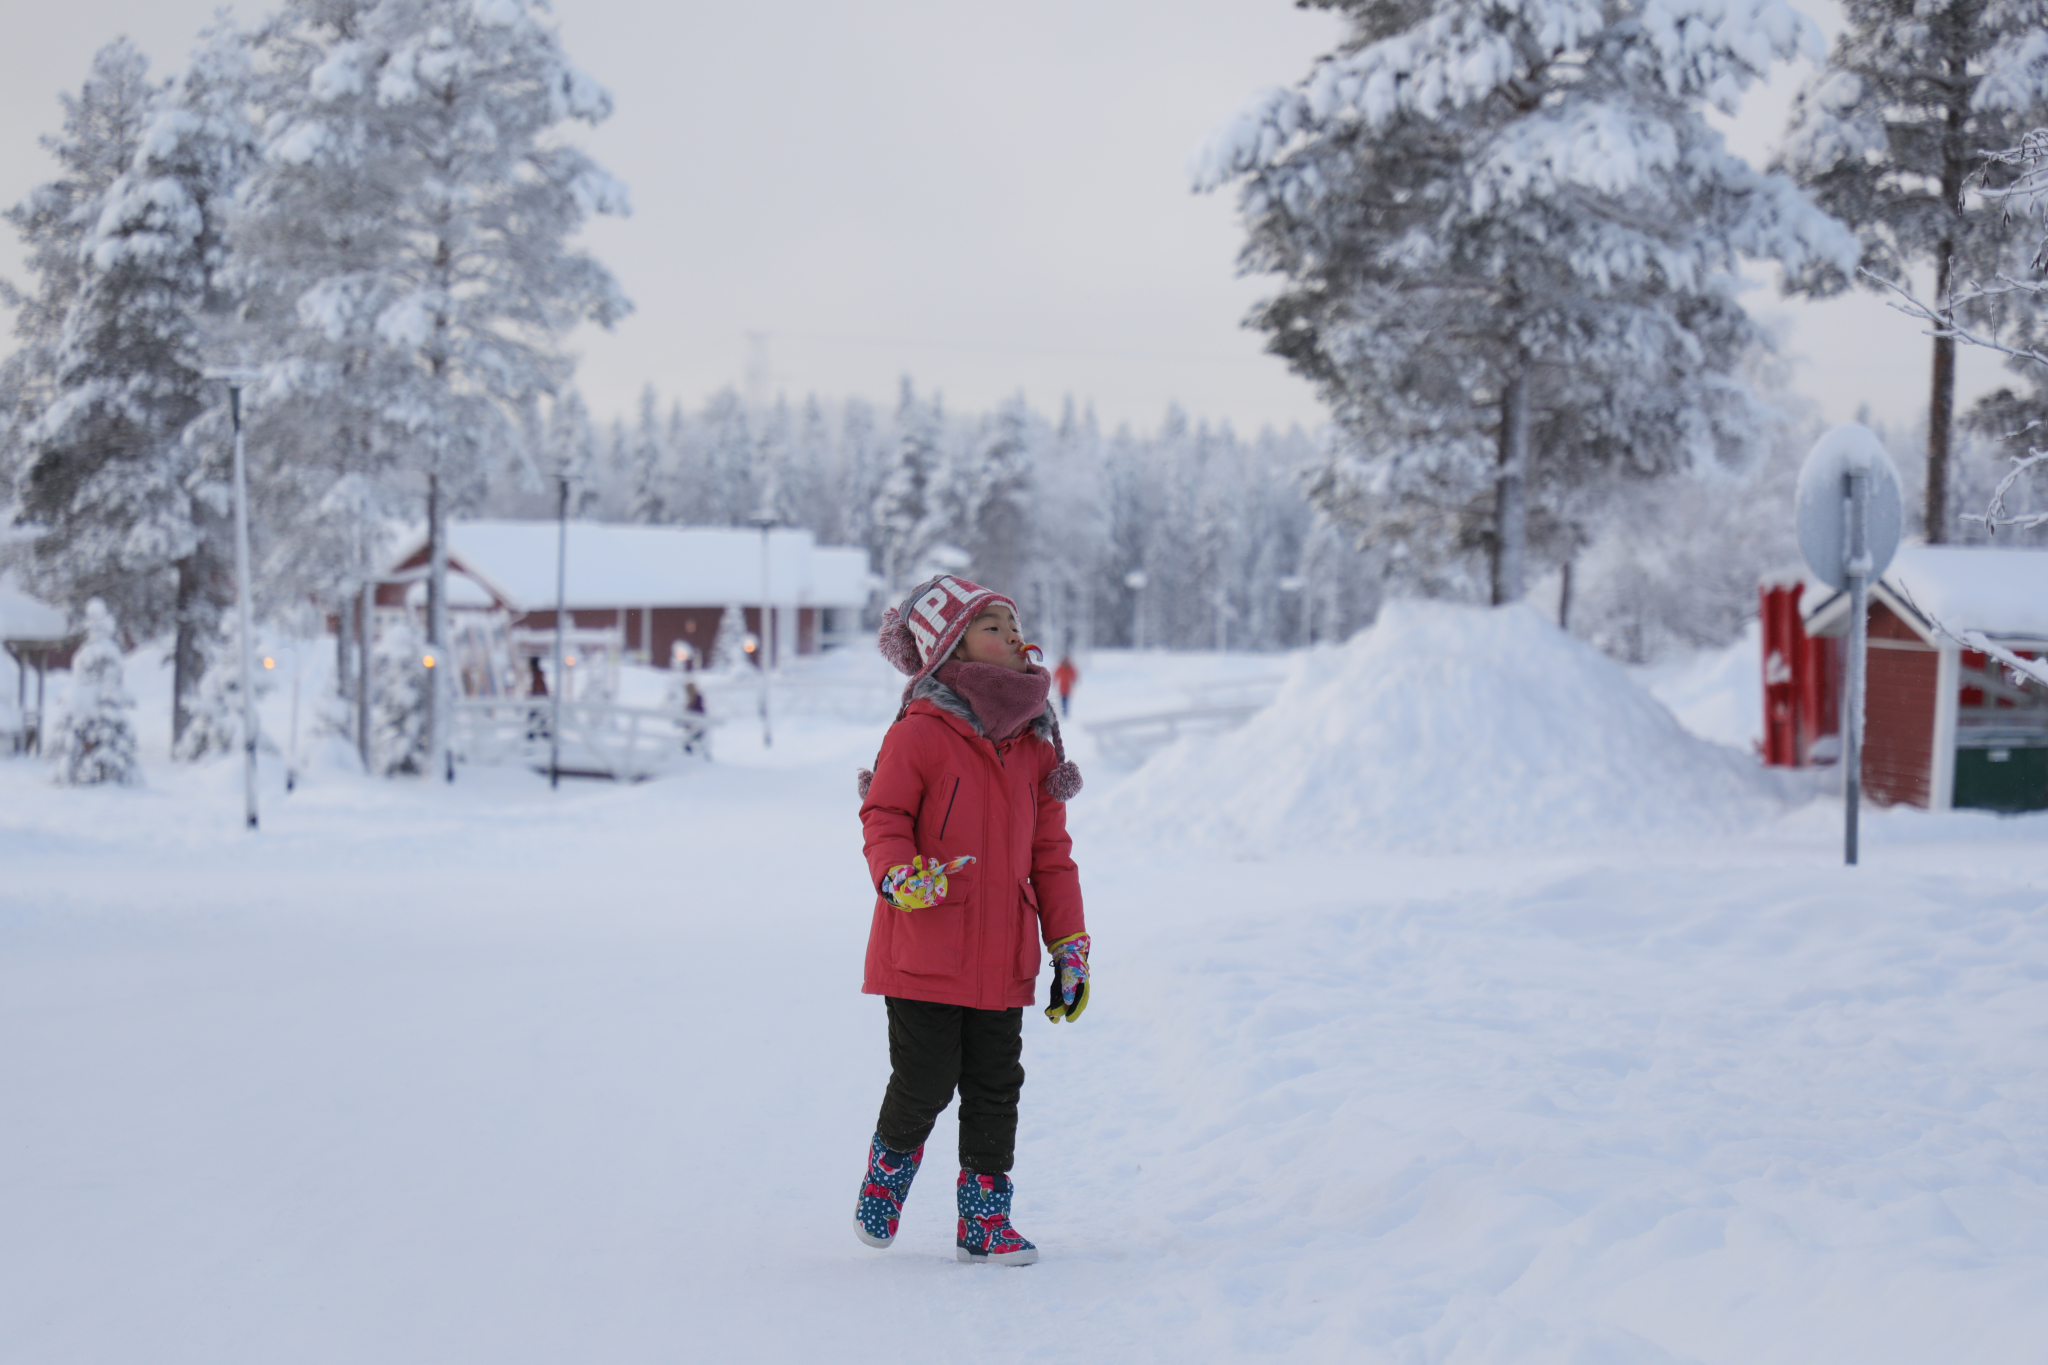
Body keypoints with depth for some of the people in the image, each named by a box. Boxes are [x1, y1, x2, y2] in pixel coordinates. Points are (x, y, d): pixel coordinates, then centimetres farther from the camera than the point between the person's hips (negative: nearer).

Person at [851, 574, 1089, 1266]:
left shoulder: (1034, 743, 9)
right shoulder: (918, 733, -9)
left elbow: (1050, 853, 12)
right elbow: (883, 818, -6)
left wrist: (1070, 948, 10)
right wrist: (901, 875, -28)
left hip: (1002, 960, 5)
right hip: (923, 951, -5)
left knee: (996, 1086, 7)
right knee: (927, 1081, -1)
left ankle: (984, 1216, 18)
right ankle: (888, 1167, 28)